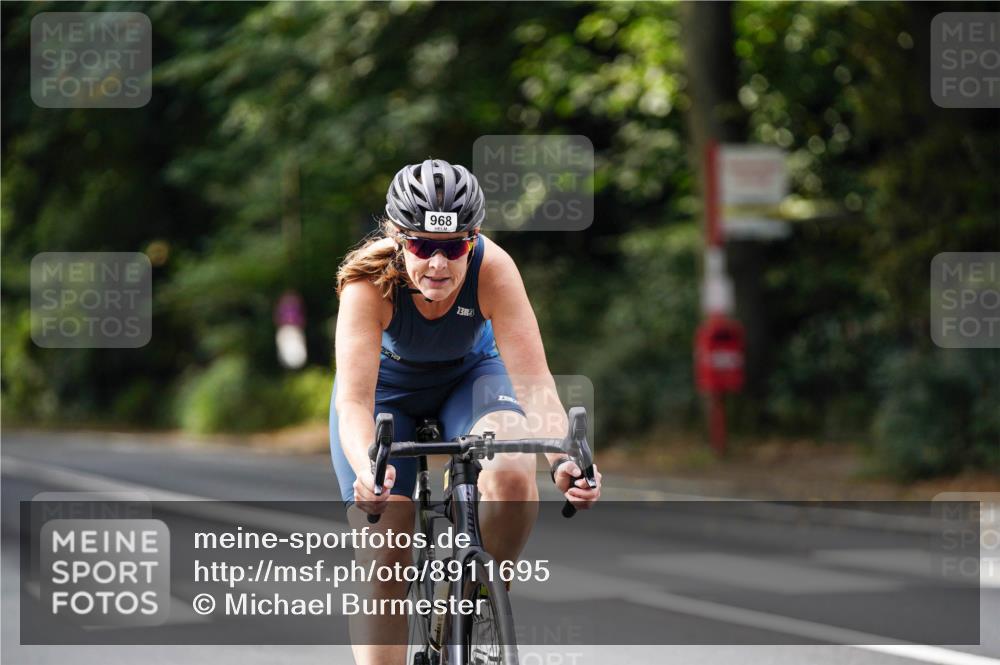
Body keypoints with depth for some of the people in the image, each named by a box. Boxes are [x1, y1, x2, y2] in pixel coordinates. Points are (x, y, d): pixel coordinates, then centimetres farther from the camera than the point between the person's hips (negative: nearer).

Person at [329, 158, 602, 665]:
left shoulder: (493, 269, -33)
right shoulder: (369, 281, -34)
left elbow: (534, 381, -37)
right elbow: (354, 398, -42)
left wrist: (562, 460, -55)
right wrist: (367, 470, -62)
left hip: (470, 375, 1)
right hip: (387, 385, 0)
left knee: (513, 473, -31)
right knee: (382, 564, -12)